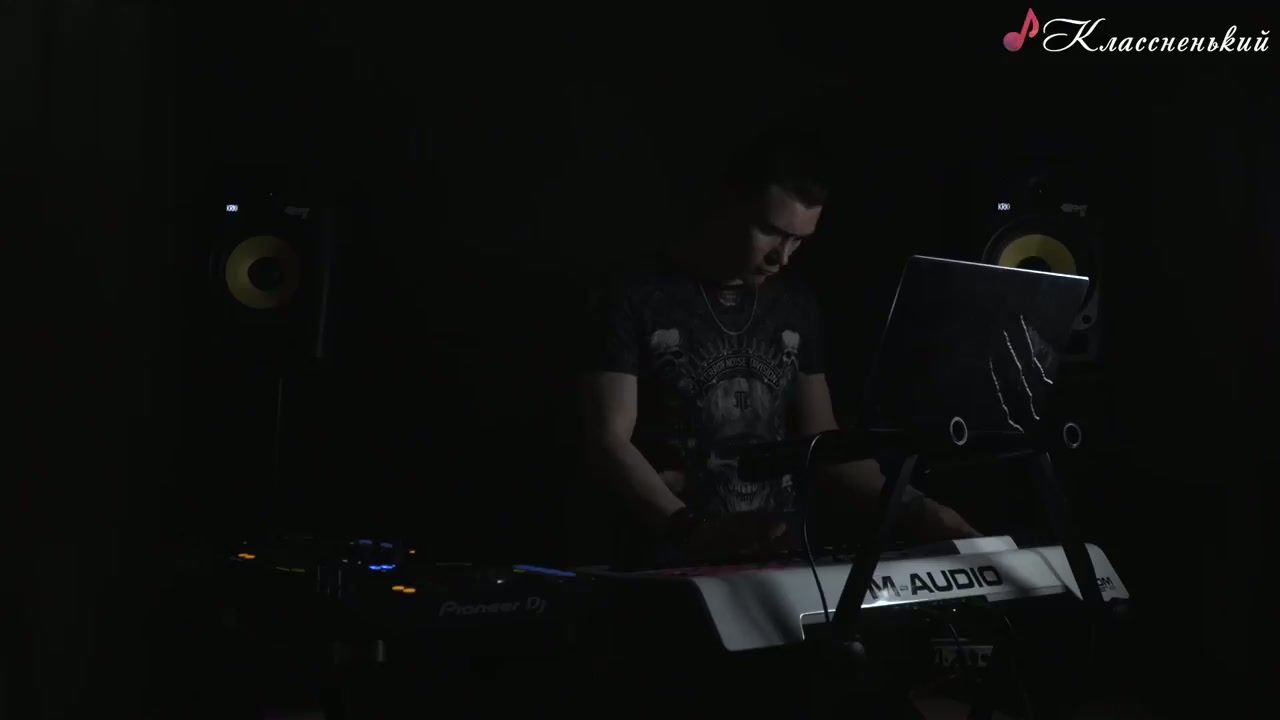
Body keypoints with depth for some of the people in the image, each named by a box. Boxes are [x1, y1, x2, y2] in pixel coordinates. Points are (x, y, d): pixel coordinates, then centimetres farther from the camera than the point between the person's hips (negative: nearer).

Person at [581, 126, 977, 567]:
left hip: (782, 552, 5)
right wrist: (688, 527, -23)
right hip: (676, 560, -5)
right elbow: (609, 440, -8)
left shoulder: (796, 307, 13)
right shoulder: (637, 300, -2)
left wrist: (912, 509, 3)